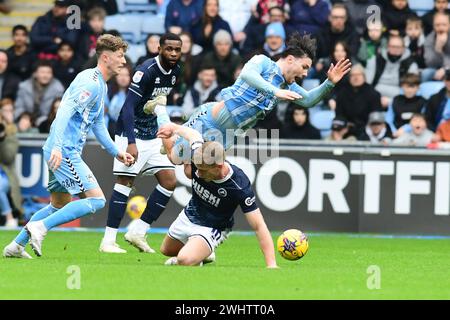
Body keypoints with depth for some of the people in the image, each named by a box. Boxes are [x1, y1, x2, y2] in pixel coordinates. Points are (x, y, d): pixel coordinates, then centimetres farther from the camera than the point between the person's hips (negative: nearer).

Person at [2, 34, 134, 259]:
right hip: (65, 152, -11)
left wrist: (116, 152, 28)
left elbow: (97, 125, 30)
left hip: (63, 152, 11)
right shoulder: (91, 83, -14)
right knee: (96, 200, -14)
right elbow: (65, 112, -25)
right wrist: (57, 146, -34)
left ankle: (16, 246, 22)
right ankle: (40, 227, -16)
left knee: (59, 205, 20)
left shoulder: (100, 85, 20)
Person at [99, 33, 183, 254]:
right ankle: (108, 241, -9)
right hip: (132, 134, -8)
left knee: (169, 181, -2)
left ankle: (138, 232, 4)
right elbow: (128, 108, -24)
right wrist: (131, 143, -31)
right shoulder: (146, 71, -20)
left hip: (153, 136, 8)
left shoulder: (175, 72, 5)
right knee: (125, 182, -11)